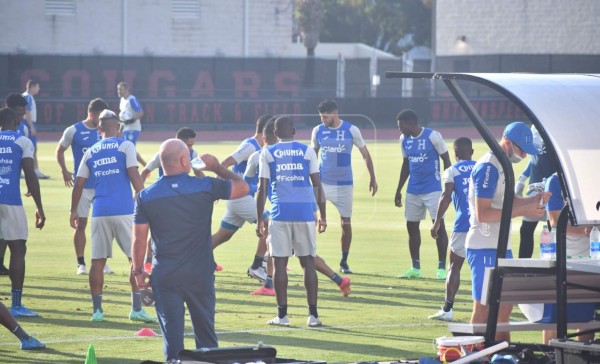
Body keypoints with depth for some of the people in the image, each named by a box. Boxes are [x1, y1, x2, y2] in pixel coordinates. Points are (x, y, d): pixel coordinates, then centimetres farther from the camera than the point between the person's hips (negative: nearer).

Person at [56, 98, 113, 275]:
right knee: (81, 224, 1)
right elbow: (60, 150, 7)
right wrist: (65, 171, -3)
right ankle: (81, 263, 8)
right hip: (82, 185, -2)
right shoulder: (74, 131, -5)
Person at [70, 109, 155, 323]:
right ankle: (136, 309, -2)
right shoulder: (125, 146, 1)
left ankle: (97, 310, 6)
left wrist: (73, 211, 22)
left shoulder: (90, 152, 12)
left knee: (98, 261, 7)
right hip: (123, 210, -4)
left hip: (99, 212, 4)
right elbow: (134, 176, -8)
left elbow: (79, 184, 12)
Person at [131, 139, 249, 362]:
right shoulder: (206, 187, -7)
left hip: (164, 276, 0)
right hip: (200, 274, 0)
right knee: (205, 332, 13)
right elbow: (242, 187, 7)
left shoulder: (146, 196, -3)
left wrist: (138, 271, 11)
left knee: (172, 334, 2)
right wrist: (217, 168, 20)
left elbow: (139, 239, -1)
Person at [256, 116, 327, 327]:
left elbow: (262, 188, 1)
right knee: (308, 262, 5)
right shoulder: (307, 151, 9)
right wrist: (323, 216, 12)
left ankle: (282, 315, 0)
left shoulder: (268, 153, 6)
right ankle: (313, 314, 2)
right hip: (305, 212, 1)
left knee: (280, 262, 2)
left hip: (280, 212, -1)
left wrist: (259, 220, 5)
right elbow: (317, 185, 6)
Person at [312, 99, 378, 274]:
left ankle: (344, 262, 16)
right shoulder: (318, 131, -1)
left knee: (346, 223, 4)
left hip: (344, 184, -1)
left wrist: (372, 178, 2)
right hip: (322, 182, 1)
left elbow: (365, 154, 3)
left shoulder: (351, 130, -6)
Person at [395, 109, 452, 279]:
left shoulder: (433, 136, -11)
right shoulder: (404, 139, 7)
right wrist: (398, 190, 16)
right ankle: (415, 268, 16)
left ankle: (442, 267, -2)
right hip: (413, 191, 6)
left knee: (439, 225, -7)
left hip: (432, 189, -6)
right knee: (411, 226, 7)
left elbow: (446, 160, -6)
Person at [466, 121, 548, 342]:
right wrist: (523, 210, -23)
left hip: (501, 247, 10)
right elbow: (483, 213, -23)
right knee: (483, 308, -7)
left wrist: (533, 200, 6)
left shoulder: (503, 166, 15)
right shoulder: (488, 167, -16)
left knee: (505, 306, 14)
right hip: (484, 249, -10)